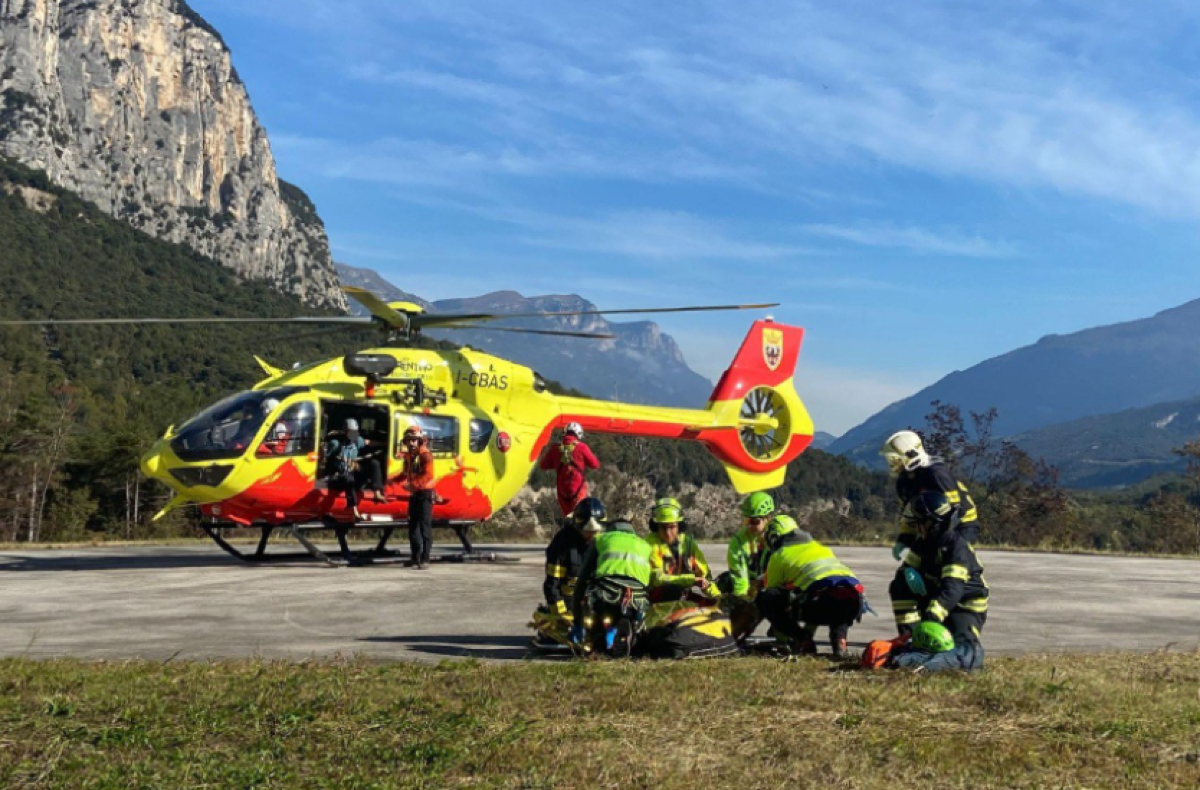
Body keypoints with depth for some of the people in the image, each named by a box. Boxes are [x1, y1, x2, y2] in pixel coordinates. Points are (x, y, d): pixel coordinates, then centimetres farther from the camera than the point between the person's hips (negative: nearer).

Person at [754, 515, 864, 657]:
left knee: (763, 598, 9)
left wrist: (783, 639, 42)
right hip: (854, 603, 5)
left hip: (822, 598, -5)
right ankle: (839, 637, 13)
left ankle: (802, 641, 4)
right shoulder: (823, 549, 38)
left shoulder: (779, 556, 22)